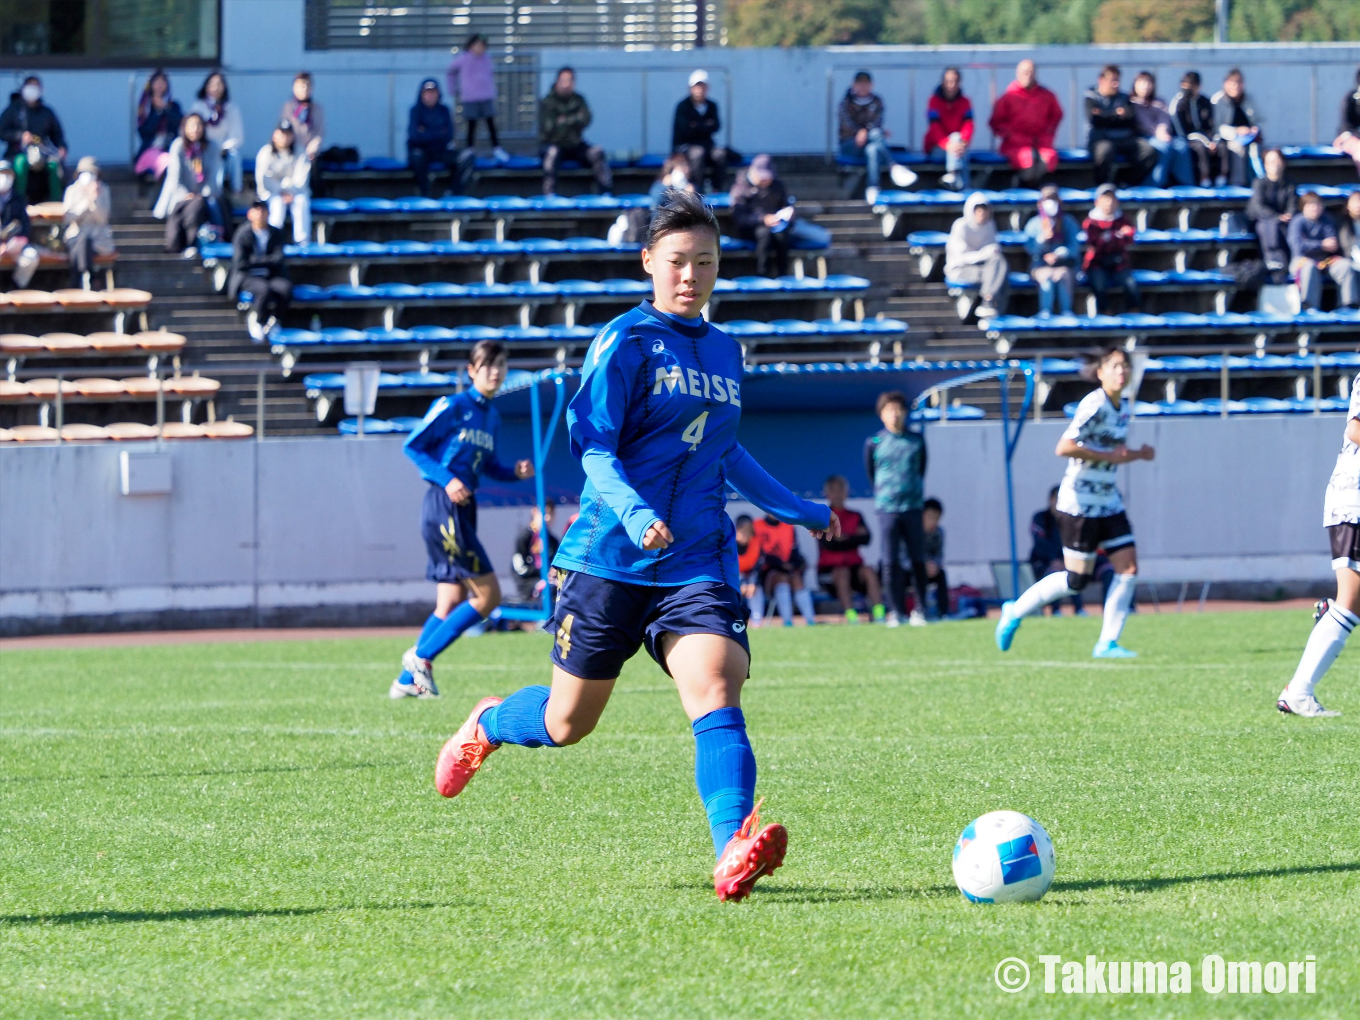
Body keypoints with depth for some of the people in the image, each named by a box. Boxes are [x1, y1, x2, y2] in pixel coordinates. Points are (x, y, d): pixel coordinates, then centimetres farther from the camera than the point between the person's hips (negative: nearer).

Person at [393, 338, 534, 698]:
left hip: (464, 508, 9)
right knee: (488, 594, -10)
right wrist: (446, 479, -19)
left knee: (450, 604, 9)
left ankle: (408, 681, 14)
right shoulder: (452, 406, -8)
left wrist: (515, 471, 2)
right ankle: (421, 656, -4)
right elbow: (412, 445, -8)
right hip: (443, 506, -9)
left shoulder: (492, 416, 15)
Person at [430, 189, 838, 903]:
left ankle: (734, 854, -39)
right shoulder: (626, 342, -5)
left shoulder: (725, 351, 14)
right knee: (567, 724, 8)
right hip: (610, 559, -4)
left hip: (697, 563, 4)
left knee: (715, 691, -22)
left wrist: (798, 510, 36)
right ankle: (488, 724, 43)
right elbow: (592, 447, -13)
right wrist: (632, 512, -31)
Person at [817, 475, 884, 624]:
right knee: (843, 573, -36)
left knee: (868, 571, -29)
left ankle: (879, 613, -42)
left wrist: (846, 539, -9)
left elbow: (866, 538, 0)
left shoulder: (855, 516, 16)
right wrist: (854, 538, -3)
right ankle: (850, 615, -47)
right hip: (829, 569, -3)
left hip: (853, 565, 3)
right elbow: (828, 543, -8)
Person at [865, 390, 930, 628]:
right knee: (891, 563, -2)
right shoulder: (874, 443, -1)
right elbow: (870, 474, 10)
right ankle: (895, 612, 4)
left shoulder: (916, 438, 4)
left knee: (918, 561, 2)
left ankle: (920, 610, 10)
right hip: (887, 509, -1)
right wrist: (882, 496, 11)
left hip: (913, 507, 1)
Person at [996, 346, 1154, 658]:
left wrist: (1137, 454, 6)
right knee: (1077, 579, -4)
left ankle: (1108, 643, 1)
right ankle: (1015, 612, 15)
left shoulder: (1123, 406, 10)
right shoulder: (1094, 405, -17)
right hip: (1080, 502, -8)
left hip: (1109, 502, 8)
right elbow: (1064, 447, -26)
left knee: (1129, 568, -3)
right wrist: (1109, 456, -22)